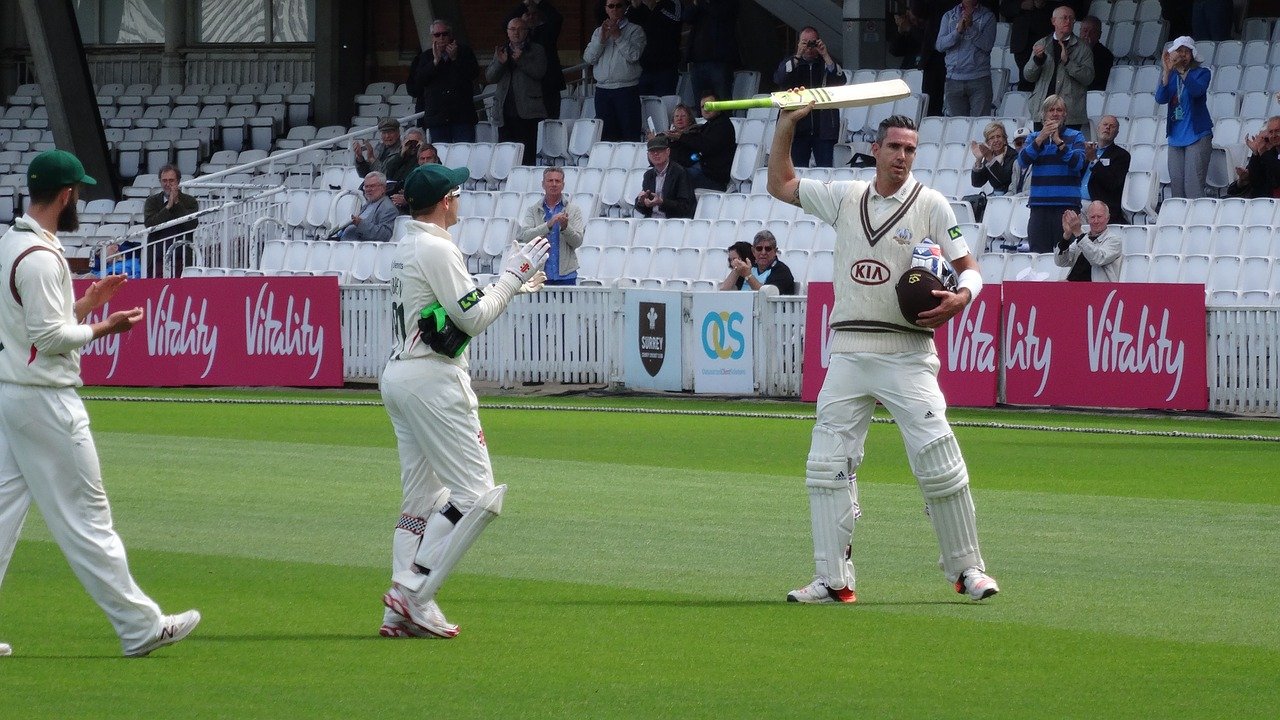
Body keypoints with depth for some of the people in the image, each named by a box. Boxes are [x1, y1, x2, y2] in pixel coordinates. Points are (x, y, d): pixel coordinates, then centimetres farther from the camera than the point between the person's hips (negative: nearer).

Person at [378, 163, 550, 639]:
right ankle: (413, 593, -15)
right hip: (432, 380, -10)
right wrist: (514, 275, -6)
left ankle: (405, 614, 5)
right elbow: (474, 320, -15)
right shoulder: (437, 249, -14)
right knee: (476, 492, -9)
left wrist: (510, 283, 21)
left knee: (423, 498, 11)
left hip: (399, 376, 10)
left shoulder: (408, 247, 17)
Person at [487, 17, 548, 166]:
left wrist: (521, 60, -16)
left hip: (527, 111, -3)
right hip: (505, 112, 3)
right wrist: (500, 62, -7)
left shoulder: (536, 50, 10)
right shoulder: (501, 51, 20)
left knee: (528, 156, -8)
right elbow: (489, 77, 11)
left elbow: (539, 72, -5)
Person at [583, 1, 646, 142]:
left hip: (626, 90, -4)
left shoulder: (634, 30, 4)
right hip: (602, 90, 4)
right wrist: (601, 39, -6)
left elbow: (634, 55, -10)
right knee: (606, 136, 3)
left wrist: (618, 36, -12)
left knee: (630, 135, -8)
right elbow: (588, 58, 6)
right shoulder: (598, 32, 16)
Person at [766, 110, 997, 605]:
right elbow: (780, 184, 23)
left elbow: (970, 270, 2)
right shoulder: (845, 197, 12)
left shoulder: (930, 204, 2)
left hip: (907, 354, -4)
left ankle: (966, 568, 3)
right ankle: (833, 580, 1)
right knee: (827, 465, -2)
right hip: (849, 354, 4)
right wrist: (787, 123, 15)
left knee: (939, 462, -10)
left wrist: (960, 297, -20)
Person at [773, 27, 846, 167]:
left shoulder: (827, 63, 11)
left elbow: (840, 81, -6)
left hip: (824, 128, 0)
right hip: (798, 128, 0)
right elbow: (779, 79, -7)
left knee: (825, 170, -6)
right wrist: (798, 56, -13)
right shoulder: (790, 62, 12)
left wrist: (825, 56, -11)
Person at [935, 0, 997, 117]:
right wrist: (958, 31, -13)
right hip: (954, 79, 2)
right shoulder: (949, 16, 13)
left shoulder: (988, 16, 6)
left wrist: (971, 27, -16)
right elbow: (940, 45, 3)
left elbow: (988, 45, -5)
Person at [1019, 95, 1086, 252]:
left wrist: (1059, 141, -15)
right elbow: (1023, 160, -1)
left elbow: (1078, 163, -6)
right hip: (1040, 203, 2)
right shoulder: (1035, 137, 14)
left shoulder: (1075, 137, 9)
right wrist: (1041, 139, -12)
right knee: (1038, 252, -3)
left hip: (1067, 203, -2)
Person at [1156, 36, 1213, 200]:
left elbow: (1197, 91, -19)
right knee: (1176, 185, 3)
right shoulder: (1169, 76, 12)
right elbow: (1160, 98, -4)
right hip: (1176, 136, 5)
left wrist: (1183, 71, -32)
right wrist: (1167, 72, -15)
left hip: (1197, 136, -5)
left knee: (1193, 185, -14)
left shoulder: (1202, 73, 1)